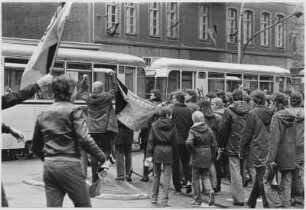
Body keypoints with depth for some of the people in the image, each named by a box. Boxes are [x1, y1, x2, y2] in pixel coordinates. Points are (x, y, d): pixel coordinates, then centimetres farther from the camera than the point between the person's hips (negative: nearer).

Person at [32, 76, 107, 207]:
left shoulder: (43, 114, 13)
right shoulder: (74, 110, -6)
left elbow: (36, 147, 17)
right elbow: (84, 139, -17)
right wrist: (101, 157, -7)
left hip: (48, 166, 6)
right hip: (69, 164, -6)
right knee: (83, 205, 8)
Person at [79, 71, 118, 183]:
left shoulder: (88, 98, 3)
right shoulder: (106, 97, -7)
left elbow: (82, 92, 23)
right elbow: (114, 88, 6)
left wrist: (84, 80, 29)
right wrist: (112, 76, 14)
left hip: (92, 130, 4)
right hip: (105, 129, -4)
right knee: (107, 150, 6)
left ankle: (94, 177, 13)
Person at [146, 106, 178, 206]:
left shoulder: (154, 125, 0)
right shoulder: (172, 126, -4)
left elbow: (151, 140, -2)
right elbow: (175, 142, -2)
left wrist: (149, 154, -1)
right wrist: (175, 156, 5)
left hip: (157, 151, 2)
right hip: (168, 151, -2)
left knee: (156, 175, 15)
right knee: (167, 176, 3)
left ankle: (154, 198, 19)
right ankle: (165, 200, 2)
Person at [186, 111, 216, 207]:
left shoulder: (193, 130, -10)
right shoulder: (208, 129, 2)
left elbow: (189, 143, -24)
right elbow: (214, 144, 2)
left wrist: (192, 151, -8)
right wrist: (210, 152, 12)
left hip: (197, 156, -4)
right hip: (207, 156, 4)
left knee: (195, 178, 7)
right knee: (205, 176, 15)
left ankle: (197, 199, 12)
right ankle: (210, 191, -11)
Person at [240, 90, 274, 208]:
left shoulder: (253, 113, -10)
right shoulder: (270, 114, 4)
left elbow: (246, 134, -8)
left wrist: (242, 151, 0)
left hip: (257, 151, -5)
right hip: (269, 150, 6)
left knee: (262, 178, -1)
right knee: (260, 177, 17)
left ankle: (267, 204, -3)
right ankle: (251, 201, 32)